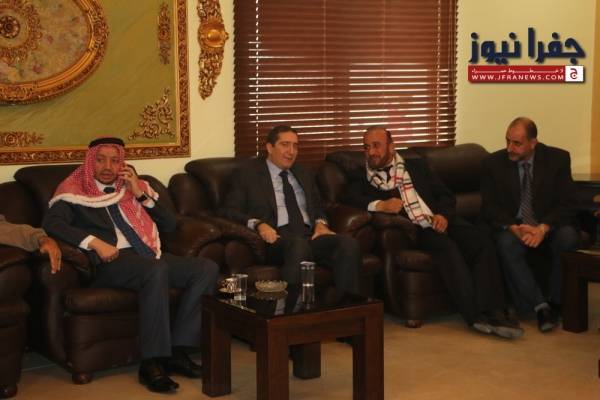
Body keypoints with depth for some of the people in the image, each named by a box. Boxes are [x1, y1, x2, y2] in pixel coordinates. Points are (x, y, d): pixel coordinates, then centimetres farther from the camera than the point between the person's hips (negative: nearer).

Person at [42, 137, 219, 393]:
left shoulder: (135, 187, 23)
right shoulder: (74, 191, 10)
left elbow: (170, 225, 18)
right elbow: (51, 223, -9)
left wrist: (141, 194, 5)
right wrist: (95, 242, -20)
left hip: (149, 256, 6)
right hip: (113, 262, -6)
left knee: (207, 269, -18)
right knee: (157, 271, -37)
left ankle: (178, 350, -17)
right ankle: (152, 363, -31)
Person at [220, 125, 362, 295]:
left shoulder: (303, 175, 27)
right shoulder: (247, 173, 12)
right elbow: (228, 211, 4)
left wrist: (320, 223, 5)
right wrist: (258, 224, -15)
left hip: (310, 235, 5)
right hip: (277, 238, -5)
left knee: (349, 244, -27)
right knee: (299, 246, -40)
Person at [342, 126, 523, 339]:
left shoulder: (416, 166, 24)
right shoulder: (361, 177, 16)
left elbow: (446, 195, 18)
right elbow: (348, 198, -5)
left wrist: (443, 215, -4)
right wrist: (379, 205, -22)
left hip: (439, 222, 3)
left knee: (481, 240, -25)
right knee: (446, 245, -34)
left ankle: (493, 312, -32)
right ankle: (476, 314, -33)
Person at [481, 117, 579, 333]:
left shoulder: (558, 158, -4)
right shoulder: (493, 163, -2)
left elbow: (567, 203, -8)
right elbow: (490, 207, -3)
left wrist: (543, 228, -25)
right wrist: (514, 228, -23)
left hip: (551, 226, 0)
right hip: (513, 227, 0)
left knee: (567, 237, -33)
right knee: (506, 243, -34)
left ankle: (555, 303, -16)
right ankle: (540, 306, -28)